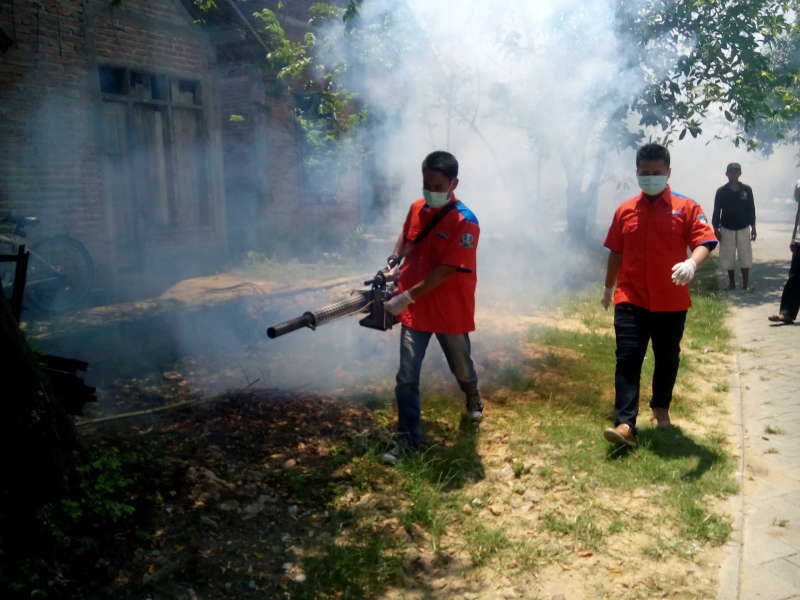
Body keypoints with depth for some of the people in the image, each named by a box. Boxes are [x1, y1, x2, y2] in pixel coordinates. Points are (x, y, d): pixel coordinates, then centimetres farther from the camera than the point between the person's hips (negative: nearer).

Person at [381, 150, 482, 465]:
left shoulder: (465, 222, -18)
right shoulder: (416, 209, 1)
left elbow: (447, 271, -23)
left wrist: (408, 296, -28)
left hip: (450, 311, -3)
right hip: (414, 309, 4)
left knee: (460, 365, 21)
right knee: (406, 376, -2)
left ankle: (473, 397, 54)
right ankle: (408, 437, 9)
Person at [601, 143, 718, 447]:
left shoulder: (686, 207, -2)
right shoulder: (625, 210, 6)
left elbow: (705, 241, -12)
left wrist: (692, 263, -34)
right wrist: (608, 288, 19)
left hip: (671, 301, -1)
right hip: (630, 300, 1)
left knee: (667, 359, 13)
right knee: (627, 359, -7)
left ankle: (661, 409, 35)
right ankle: (625, 424, -8)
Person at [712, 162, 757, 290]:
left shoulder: (747, 189, -2)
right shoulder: (721, 191, -4)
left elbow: (751, 209, 4)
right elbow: (716, 211, -1)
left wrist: (753, 226, 3)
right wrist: (716, 228, -4)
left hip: (744, 228, 0)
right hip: (727, 229, 0)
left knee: (745, 256, 0)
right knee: (728, 256, 6)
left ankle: (745, 284, 8)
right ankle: (732, 283, 19)